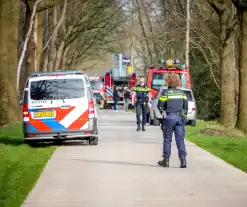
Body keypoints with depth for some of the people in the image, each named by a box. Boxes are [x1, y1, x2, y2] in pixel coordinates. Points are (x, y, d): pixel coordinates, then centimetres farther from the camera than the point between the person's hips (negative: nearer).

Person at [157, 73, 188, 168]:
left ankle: (166, 160, 13)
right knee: (180, 139, 3)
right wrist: (184, 115, 17)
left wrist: (163, 111, 14)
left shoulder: (166, 93, -7)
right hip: (180, 117, 3)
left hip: (169, 117, -3)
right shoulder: (181, 93, 5)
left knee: (167, 140, 7)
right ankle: (183, 159, -8)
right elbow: (185, 106, 6)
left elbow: (160, 106, -6)